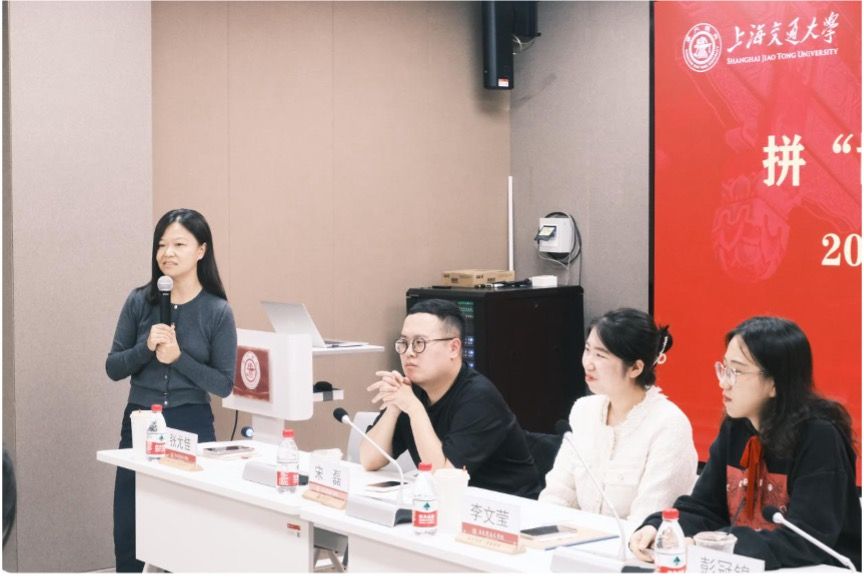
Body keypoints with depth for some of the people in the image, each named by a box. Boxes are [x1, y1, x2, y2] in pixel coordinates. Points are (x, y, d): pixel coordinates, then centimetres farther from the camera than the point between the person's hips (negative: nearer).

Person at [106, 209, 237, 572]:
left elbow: (224, 385, -4)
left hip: (192, 427, -2)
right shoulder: (140, 301, 1)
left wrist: (178, 357, -18)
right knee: (129, 535, 4)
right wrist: (147, 347, -16)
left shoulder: (217, 311, -4)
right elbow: (113, 368, 3)